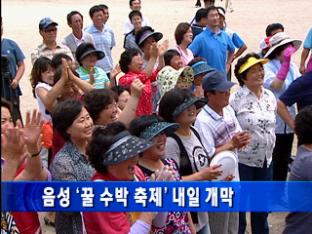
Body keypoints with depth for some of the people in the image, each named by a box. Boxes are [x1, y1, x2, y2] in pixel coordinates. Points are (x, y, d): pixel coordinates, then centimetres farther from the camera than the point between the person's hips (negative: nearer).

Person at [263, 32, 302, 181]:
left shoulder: (292, 66, 6)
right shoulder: (268, 67, -14)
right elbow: (275, 85, -30)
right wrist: (286, 62, -32)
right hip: (272, 122, -7)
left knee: (284, 159, 18)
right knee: (271, 160, 4)